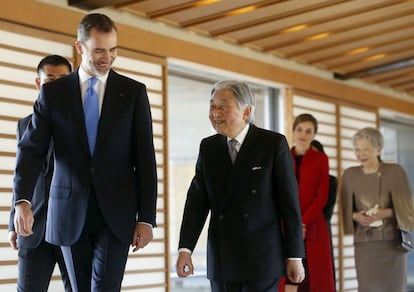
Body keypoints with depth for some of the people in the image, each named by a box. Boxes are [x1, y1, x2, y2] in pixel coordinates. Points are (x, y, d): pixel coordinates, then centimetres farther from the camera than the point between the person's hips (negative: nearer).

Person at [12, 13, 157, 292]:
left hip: (116, 211, -1)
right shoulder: (53, 92, 3)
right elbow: (31, 149, -4)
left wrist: (146, 217, -4)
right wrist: (22, 201, -21)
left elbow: (146, 158, 1)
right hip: (70, 211, 1)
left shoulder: (133, 92, 3)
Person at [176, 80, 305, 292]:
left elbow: (289, 202, -5)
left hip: (261, 258, -4)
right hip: (221, 262, 4)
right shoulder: (208, 147, 9)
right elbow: (197, 200, 3)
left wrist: (294, 256, -7)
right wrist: (185, 249, -8)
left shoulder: (273, 143, -3)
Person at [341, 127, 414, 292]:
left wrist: (385, 213, -17)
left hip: (391, 242, -2)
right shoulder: (350, 175, 5)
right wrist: (356, 216, -11)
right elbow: (346, 209, 10)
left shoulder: (394, 172, -2)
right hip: (364, 243, 2)